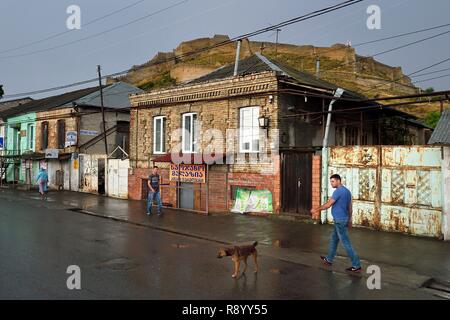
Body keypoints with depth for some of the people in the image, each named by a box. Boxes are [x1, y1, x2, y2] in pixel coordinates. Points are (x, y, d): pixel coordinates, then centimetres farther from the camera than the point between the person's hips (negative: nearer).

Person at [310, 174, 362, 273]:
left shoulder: (338, 191, -18)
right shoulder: (347, 191, 11)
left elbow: (328, 204, -18)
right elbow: (350, 207, 16)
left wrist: (316, 209, -8)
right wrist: (349, 219, 22)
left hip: (339, 220, -10)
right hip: (343, 219, 10)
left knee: (346, 243, -5)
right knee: (334, 239, 19)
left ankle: (357, 266, -1)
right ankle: (329, 259, 31)